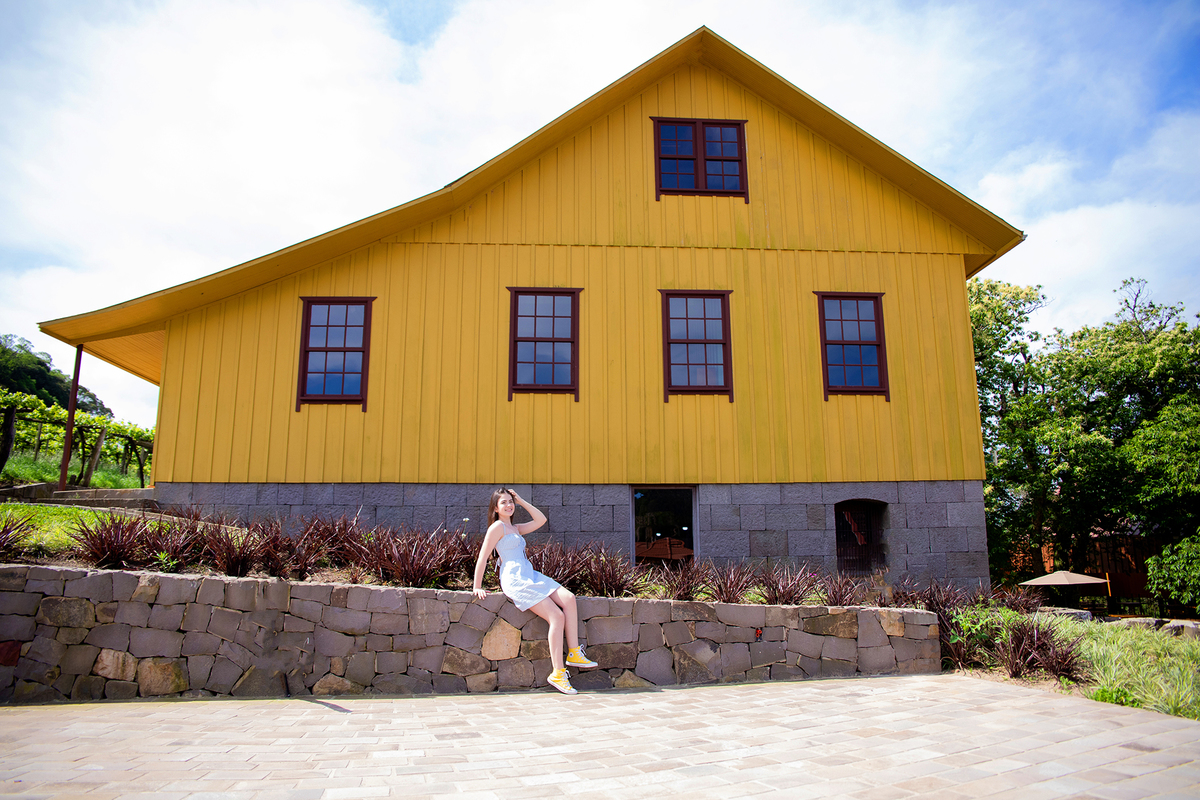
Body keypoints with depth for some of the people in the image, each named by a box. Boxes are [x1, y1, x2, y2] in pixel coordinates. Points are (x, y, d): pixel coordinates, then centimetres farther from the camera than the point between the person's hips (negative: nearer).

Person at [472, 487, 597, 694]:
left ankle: (574, 653, -8)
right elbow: (482, 558, -6)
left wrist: (521, 501, 18)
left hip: (530, 576, 9)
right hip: (515, 581, -9)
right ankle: (558, 673, -14)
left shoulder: (515, 528, 22)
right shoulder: (497, 527, -4)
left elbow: (541, 520, 21)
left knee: (568, 599, -11)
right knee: (557, 616, -17)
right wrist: (477, 587, -6)